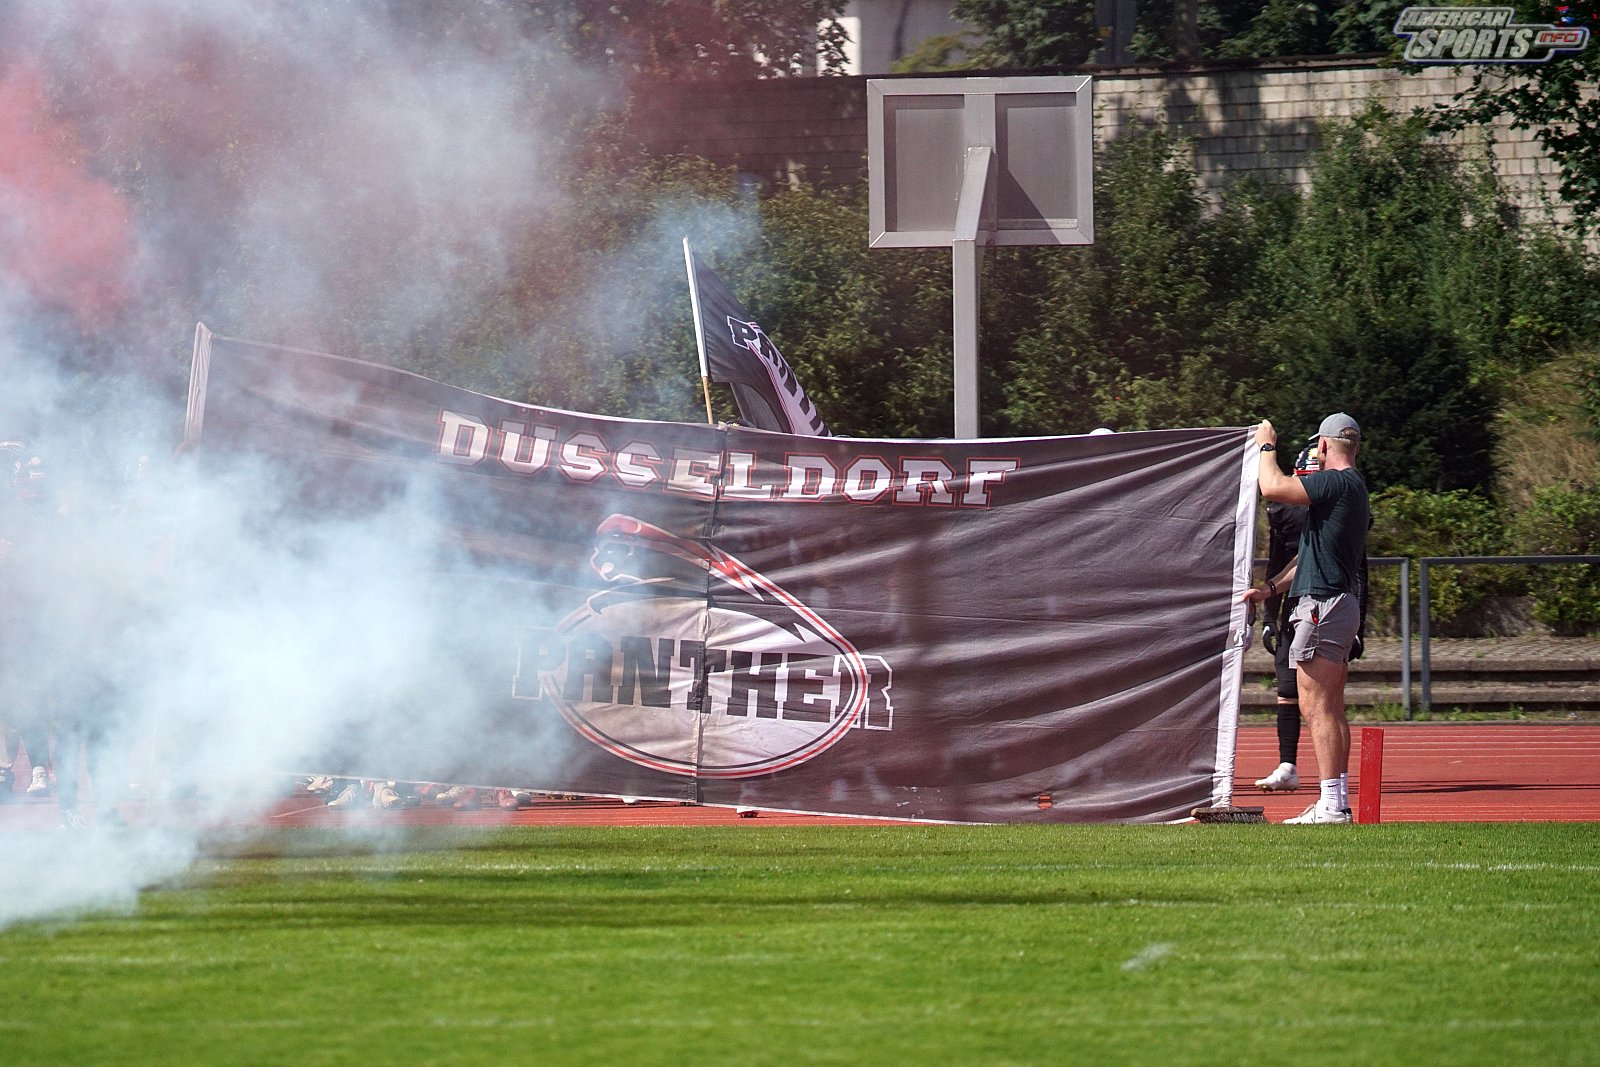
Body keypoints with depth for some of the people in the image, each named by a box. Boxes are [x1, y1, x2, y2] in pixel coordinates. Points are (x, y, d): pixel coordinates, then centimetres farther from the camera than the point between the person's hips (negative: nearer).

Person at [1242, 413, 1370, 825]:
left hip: (1323, 605, -10)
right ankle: (1337, 802, 14)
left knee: (1316, 706, -10)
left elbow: (1273, 487, -20)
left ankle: (1332, 806, -14)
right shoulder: (1354, 488, 19)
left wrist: (1266, 446, -2)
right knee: (1332, 709, 12)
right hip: (1344, 604, 10)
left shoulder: (1337, 483, -13)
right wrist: (1270, 588, 26)